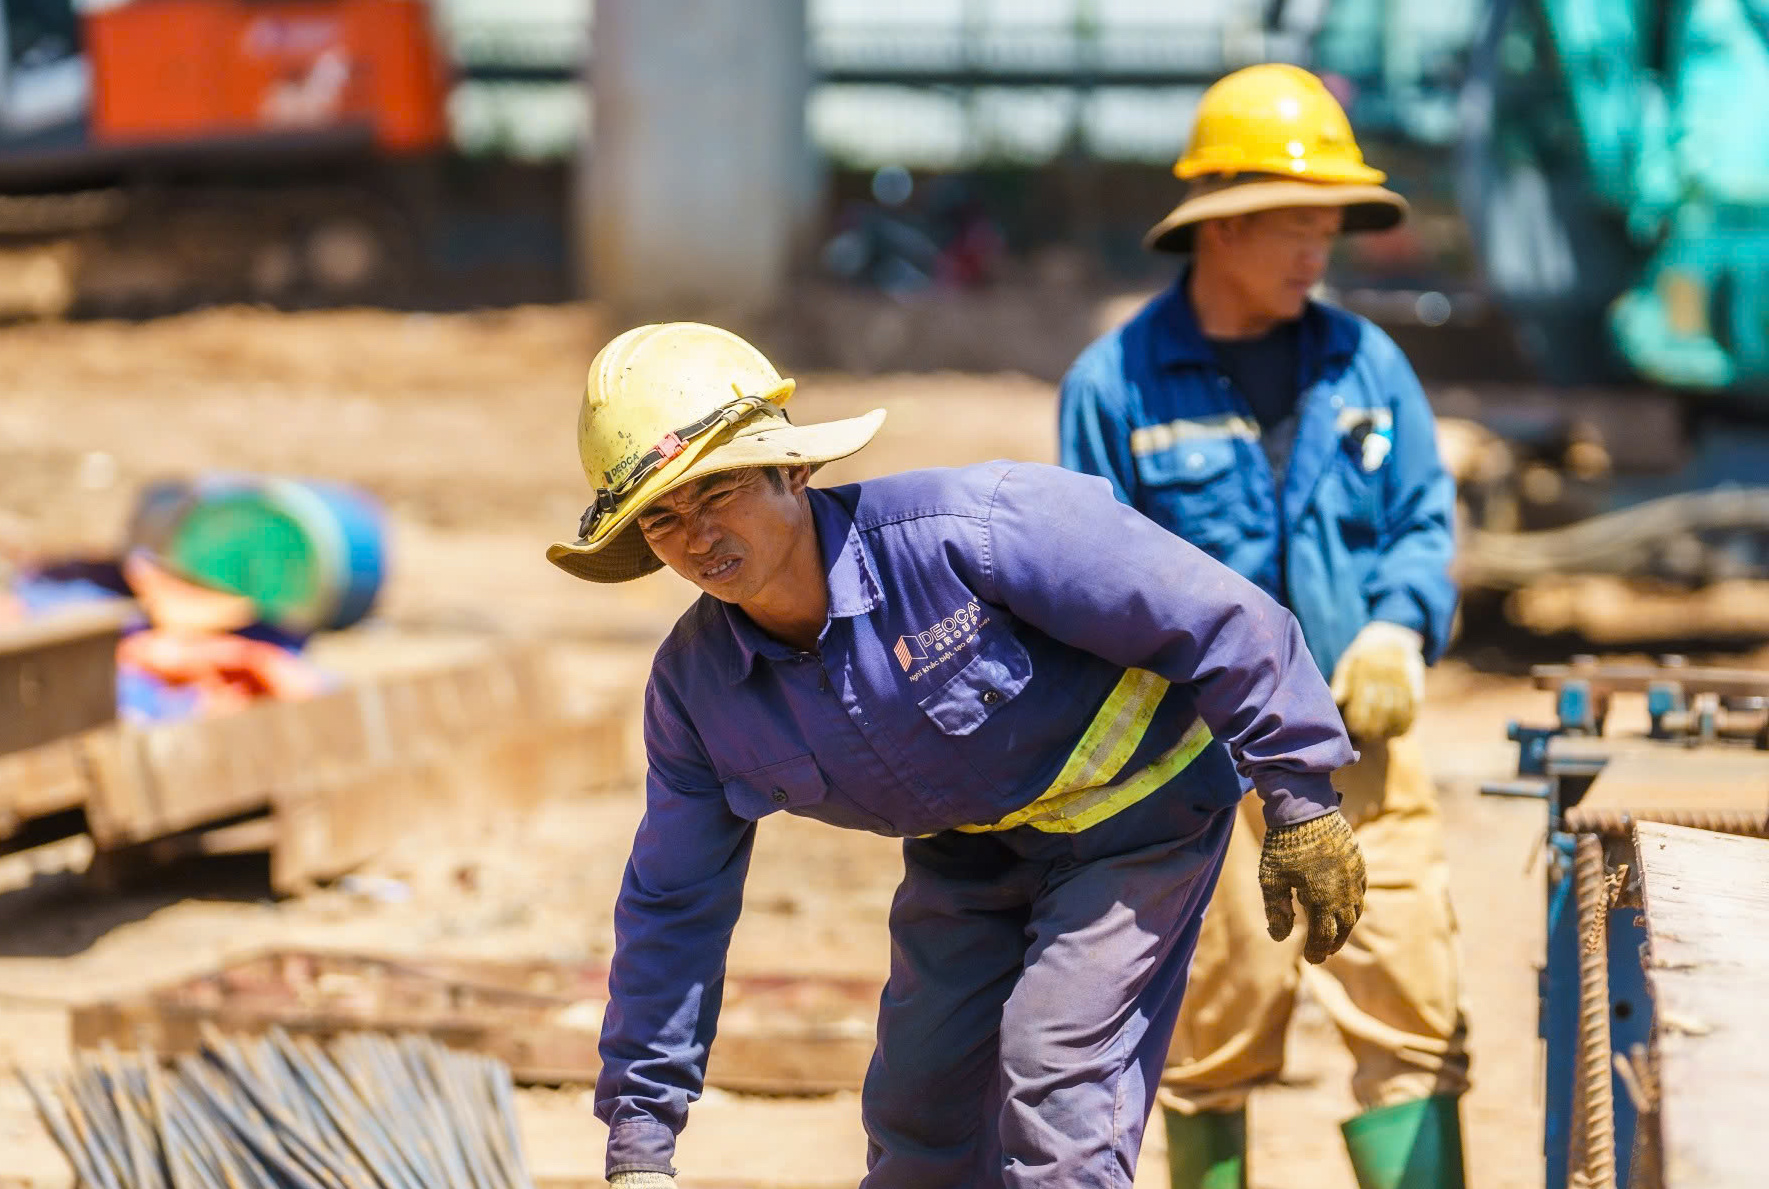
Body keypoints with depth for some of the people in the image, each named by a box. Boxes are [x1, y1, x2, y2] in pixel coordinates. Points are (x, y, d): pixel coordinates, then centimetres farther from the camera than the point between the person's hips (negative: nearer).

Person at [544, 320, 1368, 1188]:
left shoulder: (972, 528, -33)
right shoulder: (694, 685, -14)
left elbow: (1216, 620, -24)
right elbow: (671, 907, -3)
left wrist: (1301, 799, -18)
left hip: (1132, 807, -6)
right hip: (967, 849, 6)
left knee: (1054, 1087, -17)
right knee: (916, 1116, 8)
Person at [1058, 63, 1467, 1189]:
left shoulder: (1368, 364, 8)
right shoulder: (1117, 382, -2)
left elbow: (1428, 521, 14)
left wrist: (1400, 629, -7)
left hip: (1362, 744, 3)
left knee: (1415, 1012, -4)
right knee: (1216, 1032, 5)